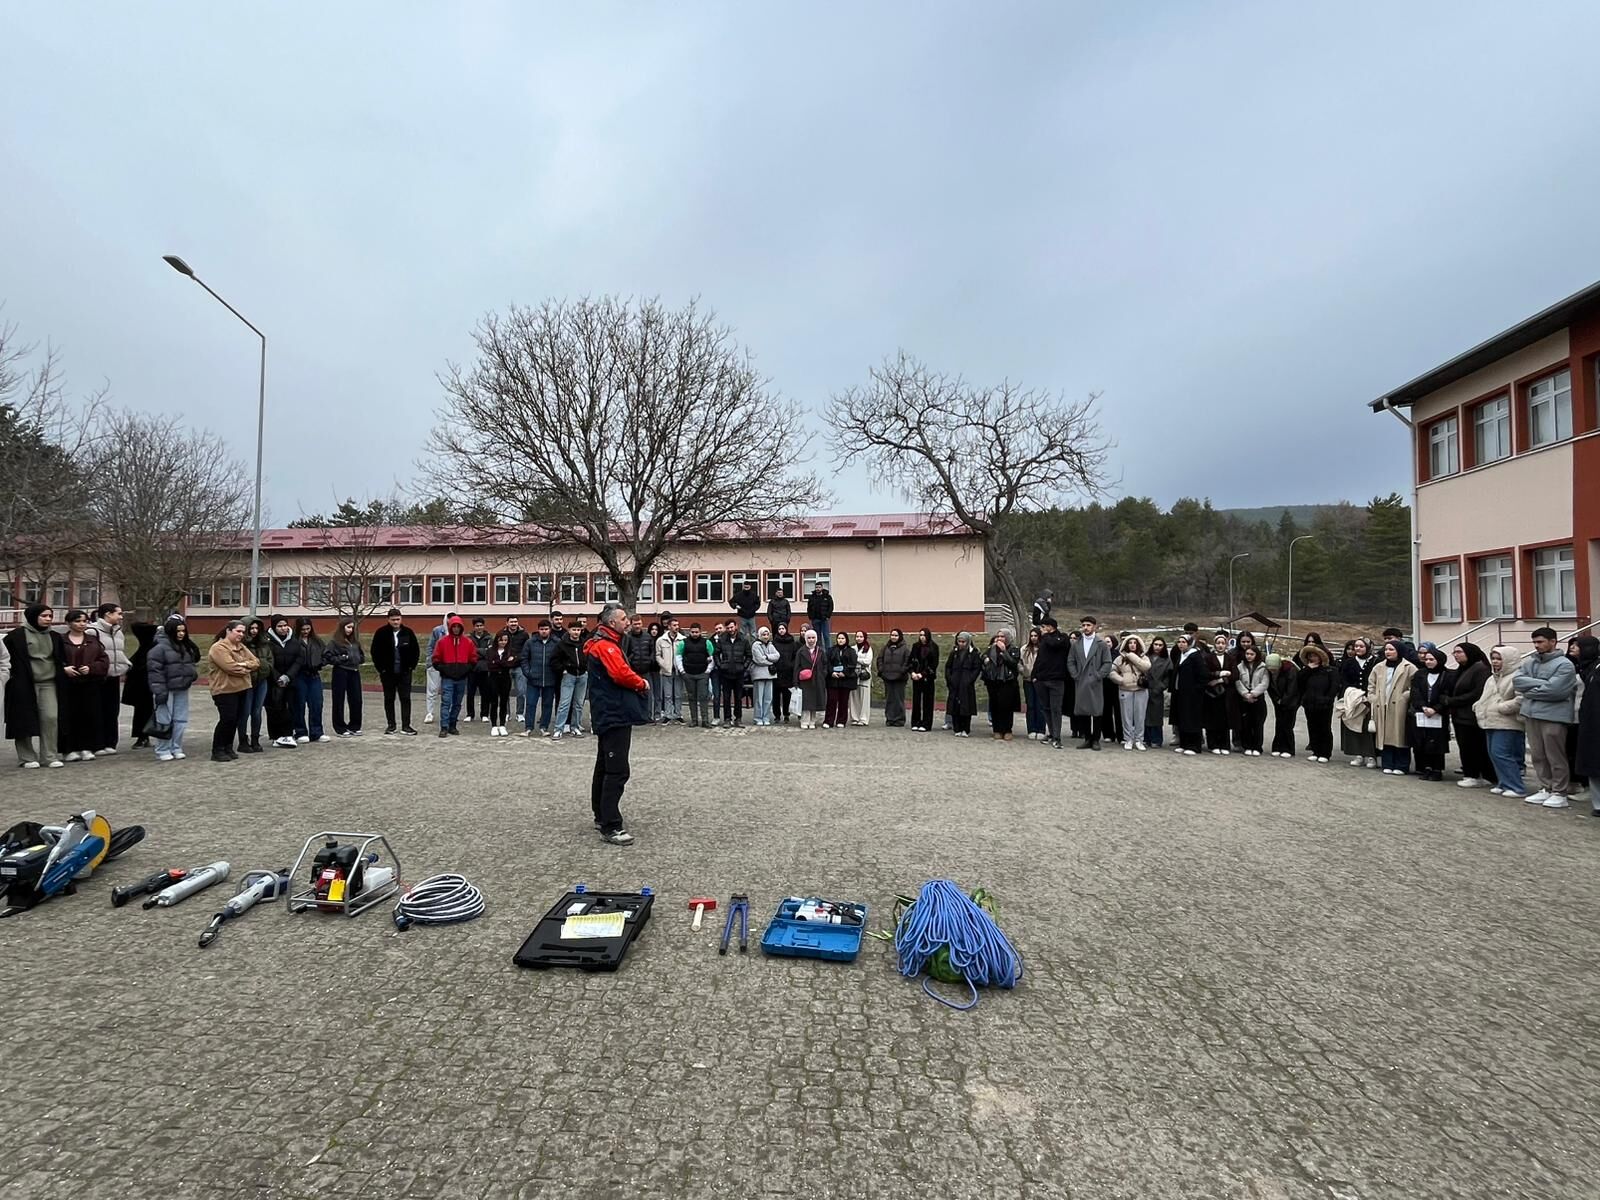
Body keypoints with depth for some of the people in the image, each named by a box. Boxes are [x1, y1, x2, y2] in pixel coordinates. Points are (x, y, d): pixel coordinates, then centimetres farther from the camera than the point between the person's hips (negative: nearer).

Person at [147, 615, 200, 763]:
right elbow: (154, 669, -15)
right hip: (167, 690, -7)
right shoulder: (160, 646, -12)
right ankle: (162, 751, 8)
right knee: (164, 720, -1)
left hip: (182, 689, 7)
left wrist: (193, 673, 7)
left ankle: (176, 748, 18)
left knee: (181, 720, 9)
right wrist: (159, 691, -19)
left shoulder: (186, 646, 12)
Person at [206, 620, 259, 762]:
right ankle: (217, 751, 0)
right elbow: (231, 667, -23)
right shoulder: (219, 648, -13)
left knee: (235, 720, 10)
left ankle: (228, 748, 19)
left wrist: (244, 664, -12)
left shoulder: (242, 647, 15)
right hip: (225, 690, -8)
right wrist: (247, 669, -7)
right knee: (227, 719, -10)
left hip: (241, 689, 8)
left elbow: (256, 661, 7)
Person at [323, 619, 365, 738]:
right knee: (339, 701, 2)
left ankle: (355, 727, 18)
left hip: (354, 672, 6)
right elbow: (326, 656, -10)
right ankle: (340, 728, 9)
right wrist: (341, 659, -15)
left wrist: (359, 659, 3)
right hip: (340, 673, -6)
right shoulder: (334, 641, -4)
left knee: (356, 700, 7)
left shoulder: (355, 641, 14)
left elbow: (361, 655, 22)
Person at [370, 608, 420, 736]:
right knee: (389, 699, 9)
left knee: (405, 699, 1)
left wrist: (412, 666, 1)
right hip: (387, 673, 0)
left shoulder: (408, 632, -2)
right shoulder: (381, 633, -5)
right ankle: (390, 725, 18)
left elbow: (416, 650, 6)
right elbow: (375, 652, 0)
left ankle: (406, 726, 6)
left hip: (405, 672, 0)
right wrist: (380, 668, -2)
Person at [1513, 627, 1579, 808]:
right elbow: (1517, 681, -1)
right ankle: (1546, 788, 22)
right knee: (1538, 755, 12)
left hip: (1553, 716, -6)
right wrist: (1542, 684, -11)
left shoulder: (1564, 665, -7)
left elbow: (1553, 690, -17)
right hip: (1531, 714, 6)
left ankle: (1560, 793, 11)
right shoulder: (1529, 661, 10)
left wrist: (1529, 690, -5)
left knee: (1555, 757, 1)